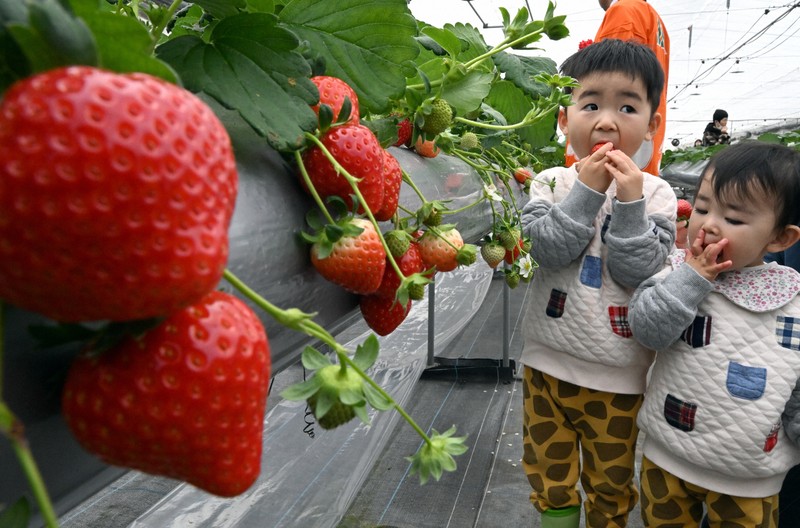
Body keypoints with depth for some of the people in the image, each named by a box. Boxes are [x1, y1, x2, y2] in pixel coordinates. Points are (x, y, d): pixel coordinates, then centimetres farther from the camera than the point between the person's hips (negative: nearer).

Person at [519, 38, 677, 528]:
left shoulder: (655, 193, -6)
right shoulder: (552, 182, -4)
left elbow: (639, 272, -16)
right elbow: (548, 249, -18)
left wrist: (631, 202, -22)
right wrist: (586, 191, -21)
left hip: (618, 374, 0)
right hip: (549, 362, 1)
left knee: (611, 482, 20)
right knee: (548, 472, 19)